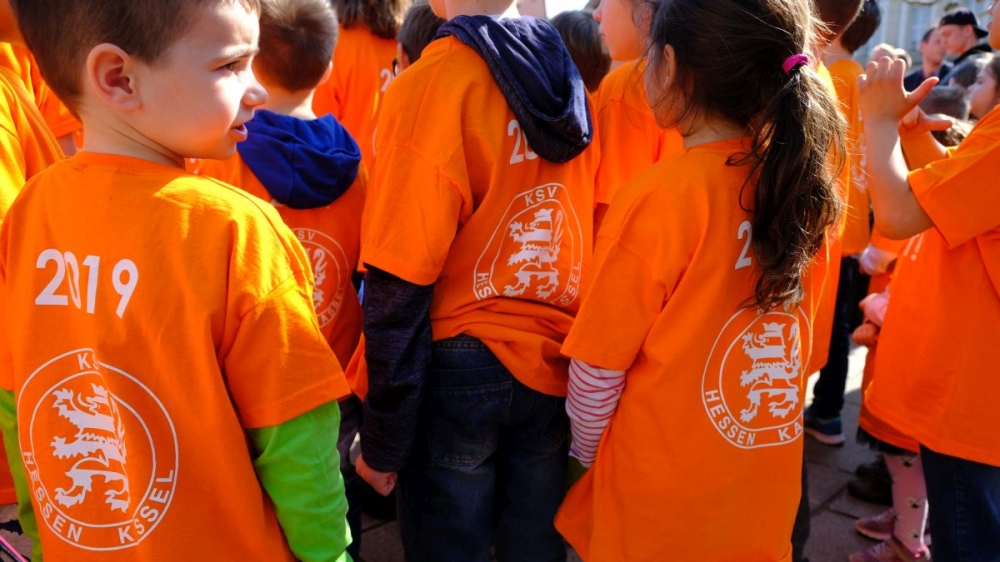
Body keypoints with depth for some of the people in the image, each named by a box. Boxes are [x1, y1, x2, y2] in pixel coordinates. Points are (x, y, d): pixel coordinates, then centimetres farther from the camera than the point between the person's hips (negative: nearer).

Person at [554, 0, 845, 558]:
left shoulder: (656, 200, -24)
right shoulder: (801, 183, -7)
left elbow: (598, 371, -15)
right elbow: (790, 345, 4)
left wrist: (585, 453, 3)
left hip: (665, 497, -5)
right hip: (769, 486, 5)